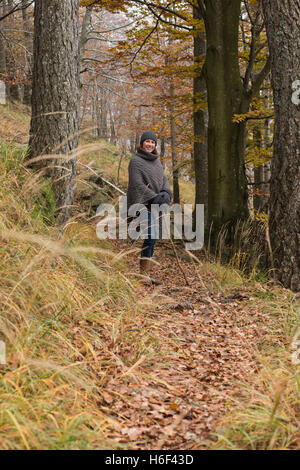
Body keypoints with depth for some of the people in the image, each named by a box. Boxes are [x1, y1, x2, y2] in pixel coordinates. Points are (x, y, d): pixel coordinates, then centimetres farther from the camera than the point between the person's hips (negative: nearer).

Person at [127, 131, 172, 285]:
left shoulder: (156, 160, 16)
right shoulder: (136, 161, -8)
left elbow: (163, 179, 14)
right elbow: (137, 184, -15)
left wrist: (166, 193, -7)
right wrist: (154, 198, -19)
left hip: (155, 204, 8)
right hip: (143, 203, -8)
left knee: (152, 237, 8)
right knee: (150, 236, -16)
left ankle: (145, 271, 14)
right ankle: (144, 273, -13)